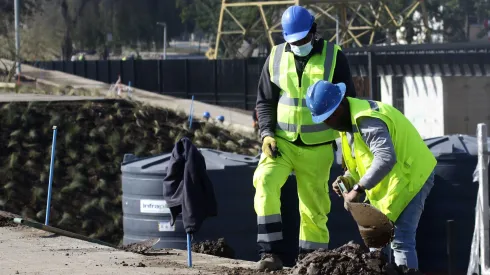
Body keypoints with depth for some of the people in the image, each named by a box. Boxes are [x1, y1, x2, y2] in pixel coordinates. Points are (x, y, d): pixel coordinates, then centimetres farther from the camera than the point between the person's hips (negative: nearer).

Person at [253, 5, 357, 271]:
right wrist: (267, 135, -8)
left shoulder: (333, 57, -2)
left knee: (314, 205, 3)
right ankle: (272, 253, -23)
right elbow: (264, 101, 8)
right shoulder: (276, 57, 3)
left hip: (317, 146, -1)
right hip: (281, 141, 1)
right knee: (265, 183, -23)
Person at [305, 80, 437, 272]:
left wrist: (358, 189, -34)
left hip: (411, 175, -11)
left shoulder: (368, 121, -26)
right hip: (391, 181, 11)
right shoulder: (347, 120, 8)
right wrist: (348, 179, -4)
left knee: (401, 239, -16)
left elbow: (386, 158, -37)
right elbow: (360, 160, 16)